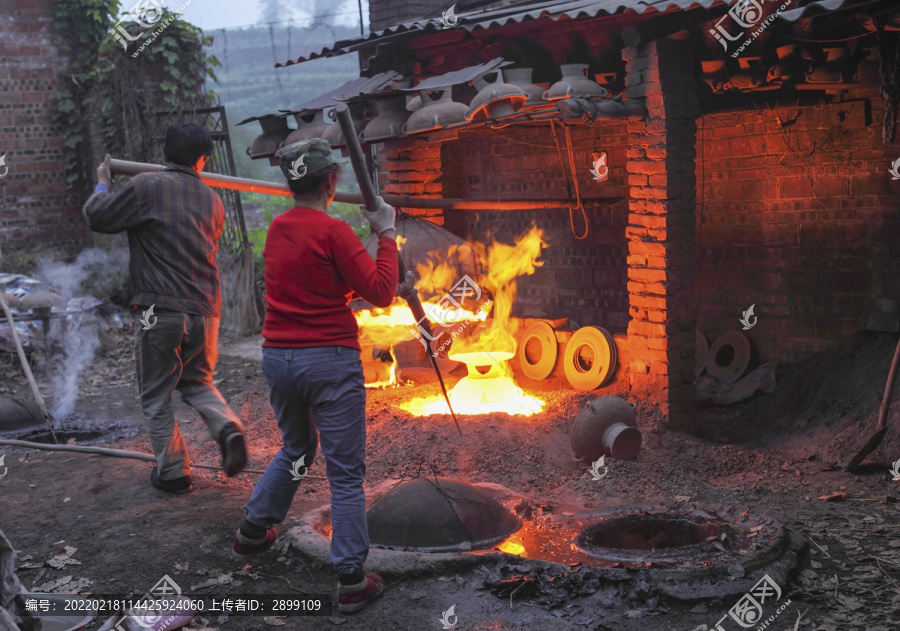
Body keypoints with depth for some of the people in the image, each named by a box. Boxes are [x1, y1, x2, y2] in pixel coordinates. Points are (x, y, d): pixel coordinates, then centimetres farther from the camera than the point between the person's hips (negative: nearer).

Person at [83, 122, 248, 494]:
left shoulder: (145, 188, -8)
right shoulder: (212, 200, 8)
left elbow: (97, 218, 1)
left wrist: (102, 185, 20)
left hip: (160, 311, -5)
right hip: (205, 311, 5)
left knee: (156, 397, 9)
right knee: (197, 382, 24)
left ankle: (174, 472, 13)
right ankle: (227, 426, -3)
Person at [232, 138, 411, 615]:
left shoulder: (277, 230, 8)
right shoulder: (333, 232, -15)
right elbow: (380, 294, -13)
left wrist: (389, 287, 18)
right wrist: (386, 234, -5)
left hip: (278, 357, 7)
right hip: (329, 361, -7)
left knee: (296, 449, 29)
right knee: (345, 472, 2)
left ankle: (252, 532, 40)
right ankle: (351, 581, 5)